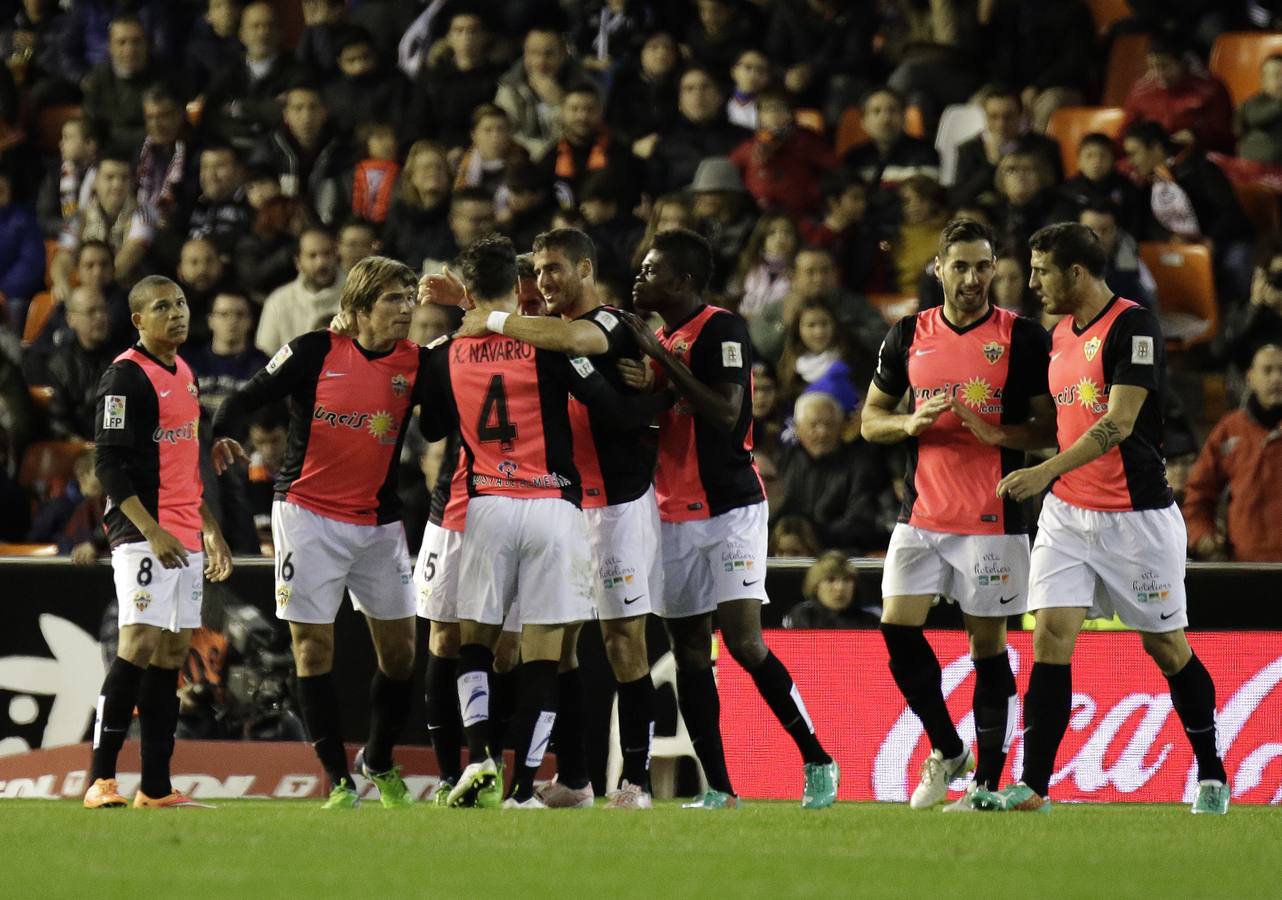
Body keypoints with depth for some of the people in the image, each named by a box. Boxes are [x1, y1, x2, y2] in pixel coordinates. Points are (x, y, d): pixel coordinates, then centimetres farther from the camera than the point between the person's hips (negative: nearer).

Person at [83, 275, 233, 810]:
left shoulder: (184, 374, 17)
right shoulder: (126, 376, -9)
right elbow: (109, 465, -15)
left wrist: (210, 529, 24)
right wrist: (152, 531, -21)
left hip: (185, 539, 9)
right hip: (142, 535, -9)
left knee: (172, 653, 6)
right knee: (140, 643, -16)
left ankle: (156, 787, 8)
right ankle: (100, 780, -15)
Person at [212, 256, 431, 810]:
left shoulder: (414, 364, 2)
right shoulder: (316, 351, -4)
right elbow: (247, 398, -3)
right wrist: (221, 434, -22)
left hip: (378, 522, 3)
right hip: (308, 512, -3)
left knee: (400, 647, 3)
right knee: (313, 644, -5)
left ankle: (379, 762, 25)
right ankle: (338, 779, 1)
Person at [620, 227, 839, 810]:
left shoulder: (721, 330, -9)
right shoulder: (660, 340, 16)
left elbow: (726, 412, -21)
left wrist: (662, 360, -19)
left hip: (729, 509, -8)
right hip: (673, 515, 8)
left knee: (744, 640, -15)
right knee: (688, 650, 4)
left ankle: (818, 762, -4)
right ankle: (718, 790, 5)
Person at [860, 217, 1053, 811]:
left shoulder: (1022, 337, -3)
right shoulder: (908, 336, 8)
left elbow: (1051, 423, -2)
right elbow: (870, 420, 14)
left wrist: (998, 434, -19)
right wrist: (913, 422, -7)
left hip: (993, 518, -4)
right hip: (921, 515, 4)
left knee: (988, 642, 0)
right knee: (897, 628, -5)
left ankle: (987, 781, 5)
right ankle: (947, 751, 14)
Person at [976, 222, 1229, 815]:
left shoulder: (1133, 326, -15)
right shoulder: (1061, 333, 11)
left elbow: (1118, 422, -23)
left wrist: (1045, 472, -28)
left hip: (1136, 515, -7)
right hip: (1067, 513, 7)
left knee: (1166, 646, 5)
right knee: (1051, 638, -6)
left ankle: (1211, 775, 22)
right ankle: (1032, 789, -9)